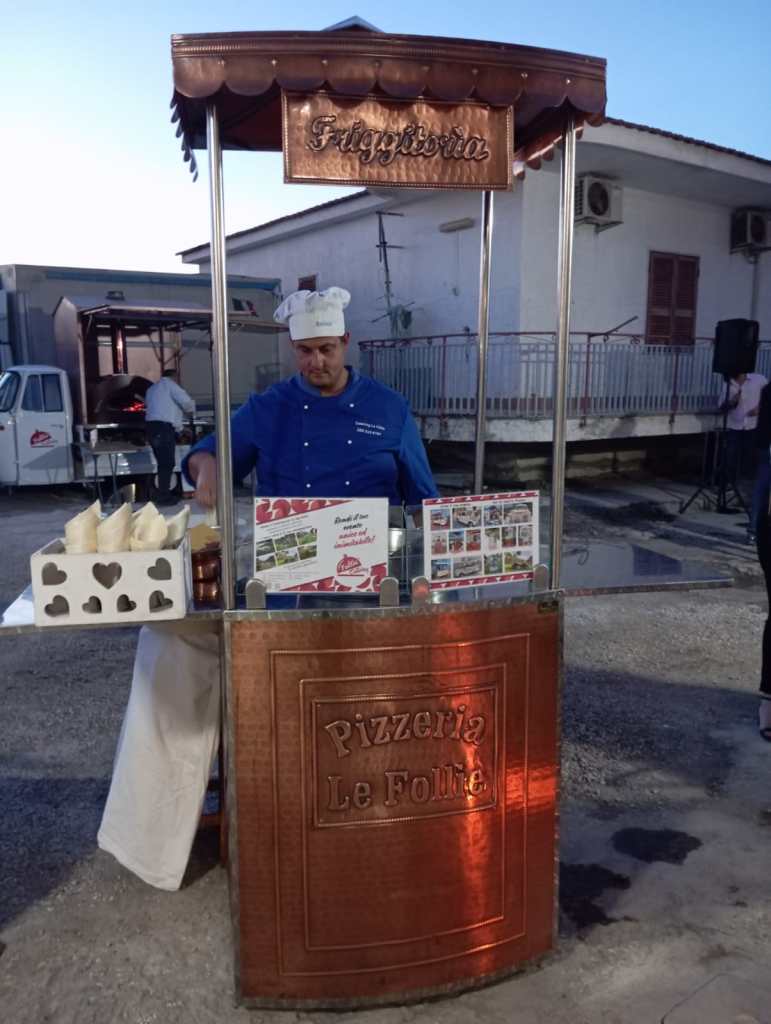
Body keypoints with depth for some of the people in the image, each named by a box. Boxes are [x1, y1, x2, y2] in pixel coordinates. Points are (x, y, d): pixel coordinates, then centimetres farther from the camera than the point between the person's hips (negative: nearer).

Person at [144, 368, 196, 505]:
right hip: (163, 427, -9)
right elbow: (185, 400, -10)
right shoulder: (169, 384, 2)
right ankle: (163, 496, -9)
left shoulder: (152, 388, 28)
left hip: (151, 425, 9)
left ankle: (163, 493, 15)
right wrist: (190, 410, 14)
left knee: (163, 462, 13)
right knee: (167, 463, -8)